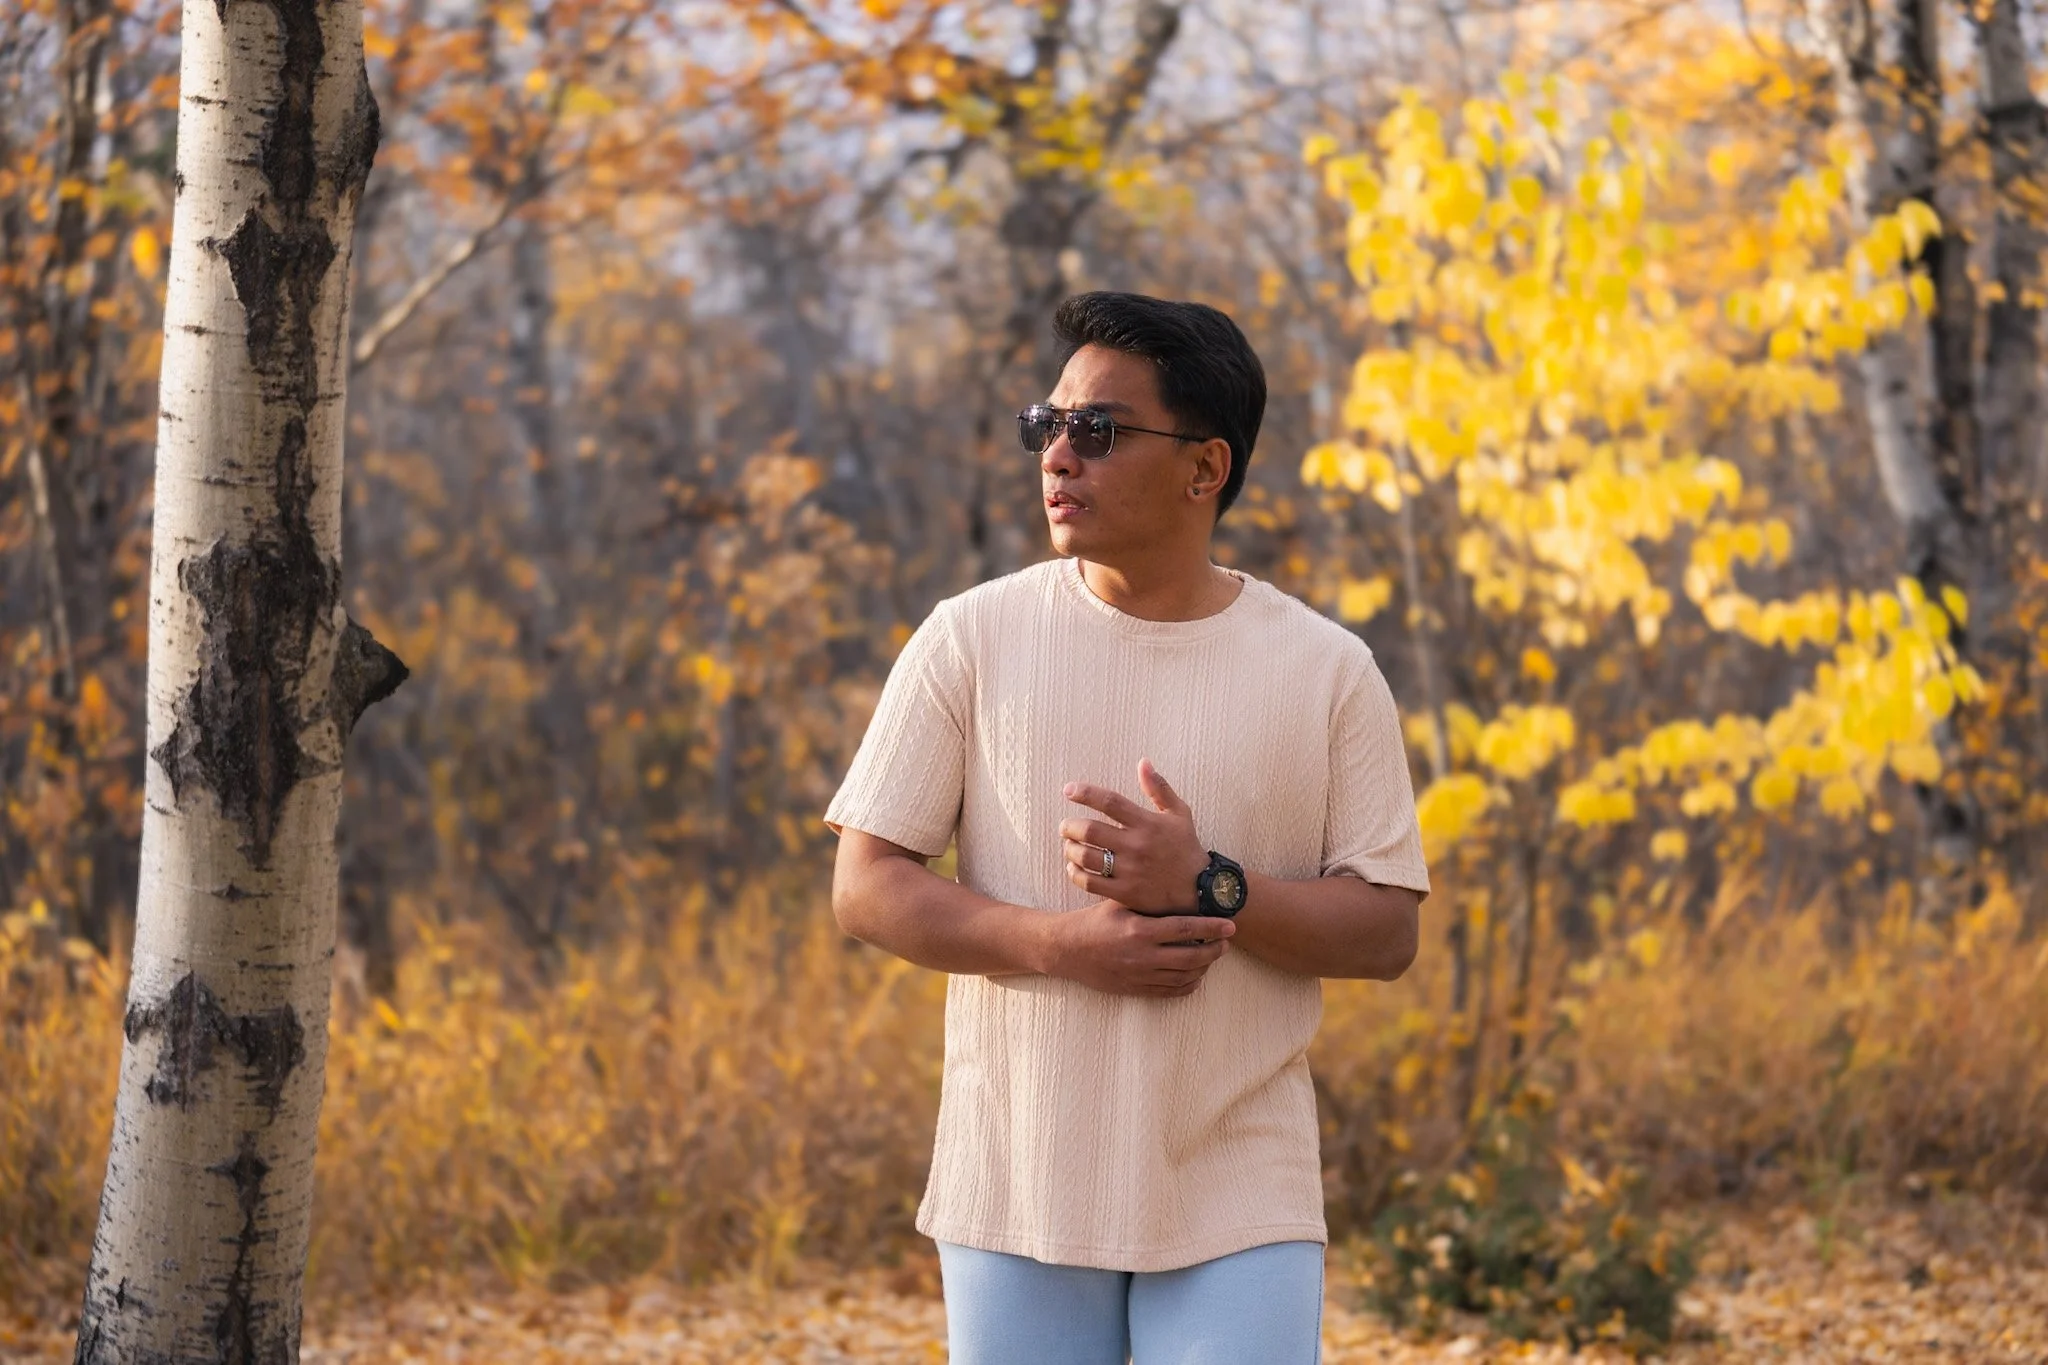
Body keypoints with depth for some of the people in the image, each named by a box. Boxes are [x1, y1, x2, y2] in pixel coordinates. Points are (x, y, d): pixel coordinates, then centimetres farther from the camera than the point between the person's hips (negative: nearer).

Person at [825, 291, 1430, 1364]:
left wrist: (1209, 890, -18)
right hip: (1015, 1188, 1)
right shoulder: (970, 641, 2)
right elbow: (867, 887, 0)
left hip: (1239, 1207, -1)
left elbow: (1387, 931, -1)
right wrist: (1063, 943, -16)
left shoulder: (1325, 671, 1)